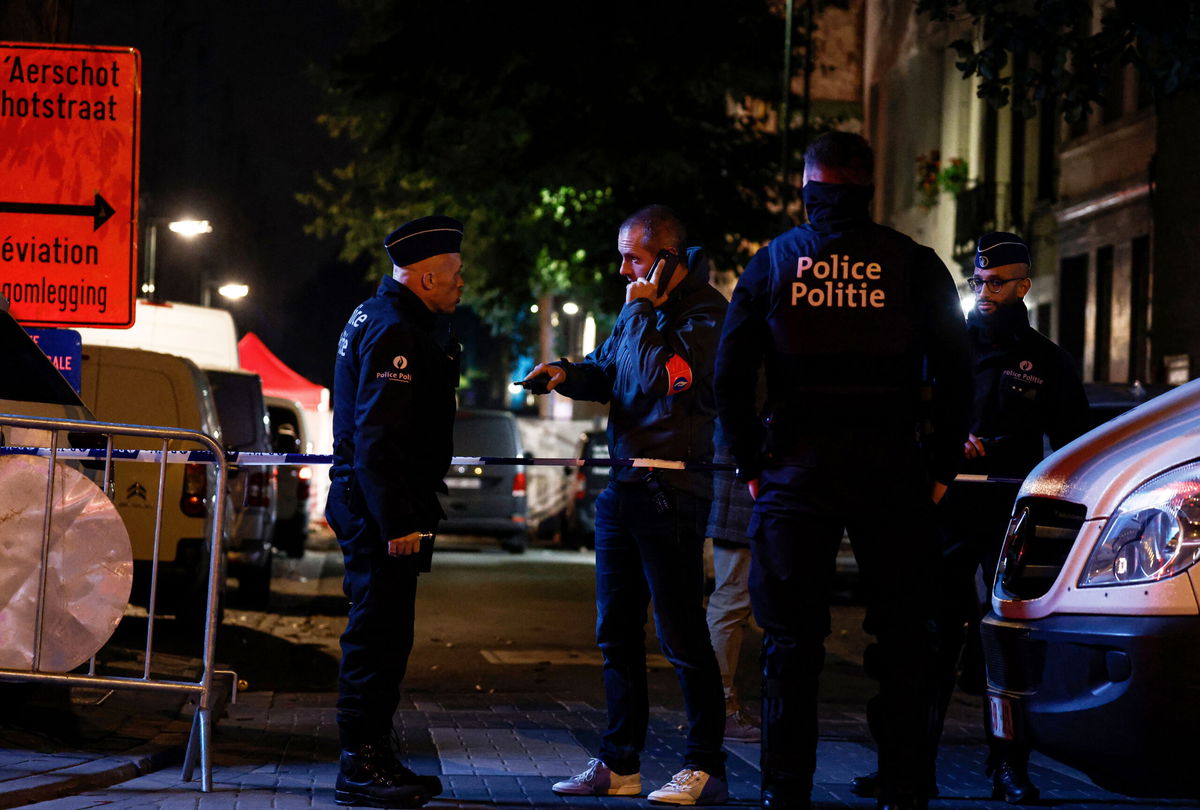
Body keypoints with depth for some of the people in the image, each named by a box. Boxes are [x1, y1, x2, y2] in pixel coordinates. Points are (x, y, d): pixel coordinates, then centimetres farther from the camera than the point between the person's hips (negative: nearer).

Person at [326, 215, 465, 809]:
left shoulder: (382, 320, 19)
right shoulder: (394, 332, -16)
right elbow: (378, 436, -23)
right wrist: (398, 522, -24)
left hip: (375, 509, 11)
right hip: (381, 508, -11)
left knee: (382, 636, 14)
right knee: (378, 636, -7)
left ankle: (374, 757, 22)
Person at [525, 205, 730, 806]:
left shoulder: (707, 313, -11)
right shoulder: (642, 307, 14)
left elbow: (661, 380, -22)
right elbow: (607, 371, 22)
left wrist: (644, 314, -13)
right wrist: (567, 373, 2)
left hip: (672, 492, -9)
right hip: (623, 485, 9)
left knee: (680, 634, -5)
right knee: (617, 631, 12)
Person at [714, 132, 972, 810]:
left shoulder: (773, 260, 6)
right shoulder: (915, 264, 4)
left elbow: (730, 377, 3)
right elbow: (955, 377, 1)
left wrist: (754, 466, 9)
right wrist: (940, 470, 7)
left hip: (797, 471, 1)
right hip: (892, 469, -1)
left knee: (792, 638, 6)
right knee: (905, 638, 7)